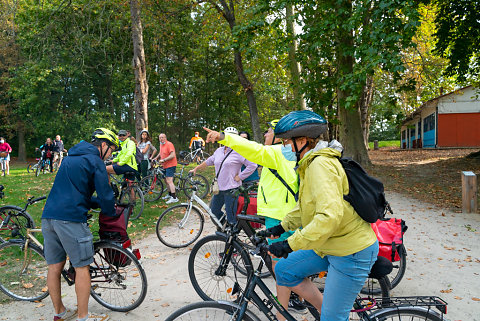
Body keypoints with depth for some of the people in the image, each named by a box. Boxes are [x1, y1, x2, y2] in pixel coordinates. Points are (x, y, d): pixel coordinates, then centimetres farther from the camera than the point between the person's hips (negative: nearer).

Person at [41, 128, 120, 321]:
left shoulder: (71, 158, 24)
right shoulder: (95, 161, -3)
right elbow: (105, 195, -8)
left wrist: (100, 204, 25)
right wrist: (111, 213, 11)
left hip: (48, 216, 9)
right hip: (70, 218, -9)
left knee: (54, 267, 15)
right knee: (82, 267, 2)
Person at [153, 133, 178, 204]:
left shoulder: (169, 144, -15)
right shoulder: (161, 145, 13)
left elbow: (172, 155, -24)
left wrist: (163, 160, -23)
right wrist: (156, 158, 19)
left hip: (170, 165, -10)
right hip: (165, 166, 10)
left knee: (169, 180, -16)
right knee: (166, 180, 18)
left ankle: (174, 198, -18)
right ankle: (170, 194, 34)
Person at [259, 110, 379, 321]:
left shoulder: (321, 164, -24)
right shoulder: (310, 164, 9)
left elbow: (329, 216, -35)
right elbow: (307, 205, 22)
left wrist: (290, 244, -32)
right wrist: (282, 227, 16)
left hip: (352, 252, -10)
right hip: (331, 244, 10)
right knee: (284, 270, 11)